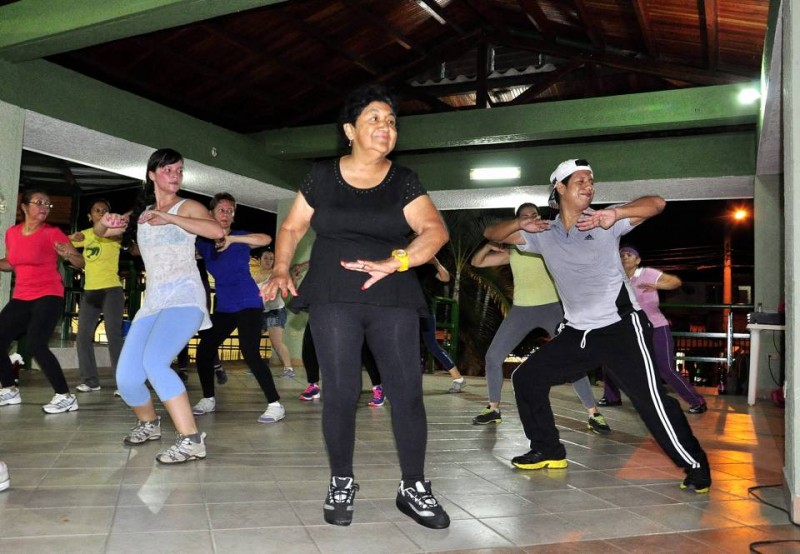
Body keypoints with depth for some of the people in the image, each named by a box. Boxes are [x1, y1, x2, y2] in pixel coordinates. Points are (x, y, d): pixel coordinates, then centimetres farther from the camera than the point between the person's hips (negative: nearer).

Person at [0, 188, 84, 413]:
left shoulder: (52, 233, -7)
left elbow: (80, 263, -12)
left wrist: (68, 255, -33)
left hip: (49, 296, -6)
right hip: (21, 298, 6)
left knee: (35, 344, -24)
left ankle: (65, 396, -17)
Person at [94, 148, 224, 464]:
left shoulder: (187, 207, 2)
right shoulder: (141, 213, 18)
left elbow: (217, 231, -17)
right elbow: (100, 233, 23)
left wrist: (169, 217, -20)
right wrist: (106, 221, -1)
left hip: (184, 297, -6)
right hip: (153, 302, 6)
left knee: (154, 362, -28)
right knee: (126, 378, -2)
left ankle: (192, 441, -25)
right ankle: (148, 424, 28)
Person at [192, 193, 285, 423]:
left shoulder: (239, 237, -3)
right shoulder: (204, 243, 10)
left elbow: (266, 239, -22)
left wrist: (232, 239, -28)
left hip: (247, 303, -6)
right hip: (223, 307, 6)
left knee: (250, 353, -18)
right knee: (204, 351, 5)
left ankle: (275, 404, -13)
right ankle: (208, 400, 25)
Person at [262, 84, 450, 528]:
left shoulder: (403, 181, 5)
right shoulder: (322, 176, 7)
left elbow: (435, 230, -7)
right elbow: (292, 227, 13)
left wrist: (395, 262, -24)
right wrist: (280, 271, -3)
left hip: (392, 300, 1)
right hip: (333, 299, 0)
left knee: (407, 391, -3)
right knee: (340, 393, -3)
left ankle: (413, 488, 13)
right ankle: (342, 484, 18)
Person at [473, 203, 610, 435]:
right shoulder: (512, 251, 9)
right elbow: (476, 262, 11)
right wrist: (488, 246, -10)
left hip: (552, 307, -3)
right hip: (521, 310, 3)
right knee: (493, 356, -2)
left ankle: (594, 414, -1)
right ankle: (493, 409, 13)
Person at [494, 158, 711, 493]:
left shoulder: (604, 222, -5)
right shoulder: (544, 235, 5)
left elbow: (656, 204, -15)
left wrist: (615, 213, -32)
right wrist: (522, 223, -11)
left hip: (620, 327, -5)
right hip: (576, 332, 5)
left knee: (651, 399, -12)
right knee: (526, 378, 6)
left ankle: (696, 467, 7)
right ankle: (548, 451, 20)